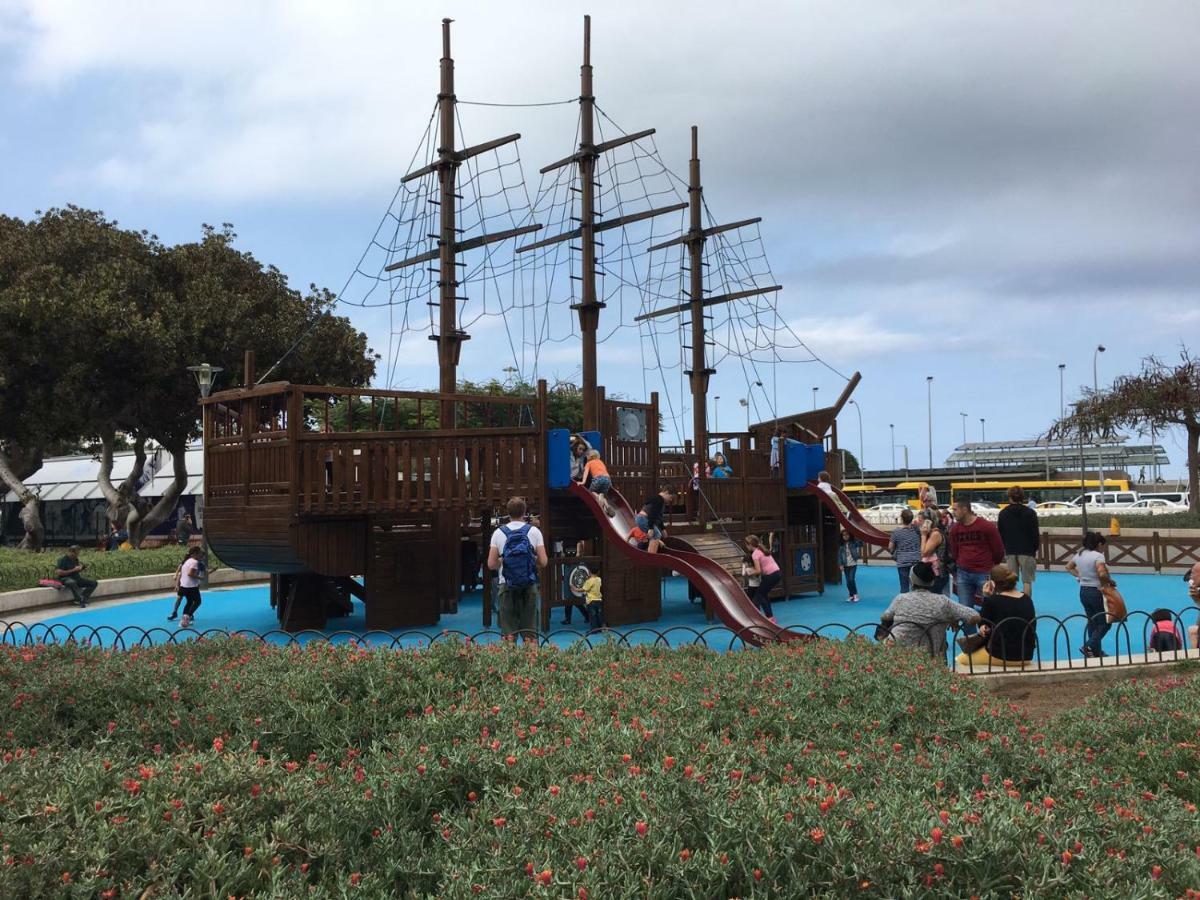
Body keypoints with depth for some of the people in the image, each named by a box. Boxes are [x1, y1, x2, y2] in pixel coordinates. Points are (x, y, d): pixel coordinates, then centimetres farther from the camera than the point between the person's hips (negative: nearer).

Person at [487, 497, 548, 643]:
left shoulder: (498, 533, 1)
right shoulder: (534, 531, 0)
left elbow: (491, 564, -3)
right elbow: (543, 562, -4)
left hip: (506, 586, 0)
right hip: (529, 585, 0)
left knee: (508, 631, 3)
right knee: (529, 632, 5)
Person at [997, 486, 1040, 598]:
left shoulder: (1003, 513, 4)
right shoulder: (1030, 513, -5)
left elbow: (1000, 534, 8)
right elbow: (1035, 534, -4)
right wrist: (1035, 549, 8)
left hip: (1010, 552, 3)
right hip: (1027, 551, -2)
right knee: (1027, 581, 1)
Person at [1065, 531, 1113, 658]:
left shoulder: (1079, 554, 8)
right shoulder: (1098, 556, -15)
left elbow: (1069, 567, 22)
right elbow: (1102, 574, -29)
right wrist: (1110, 581, -12)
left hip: (1083, 591, 8)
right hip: (1096, 592, -8)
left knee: (1092, 622, 15)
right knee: (1105, 623, 2)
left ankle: (1096, 652, 18)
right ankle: (1090, 646, -11)